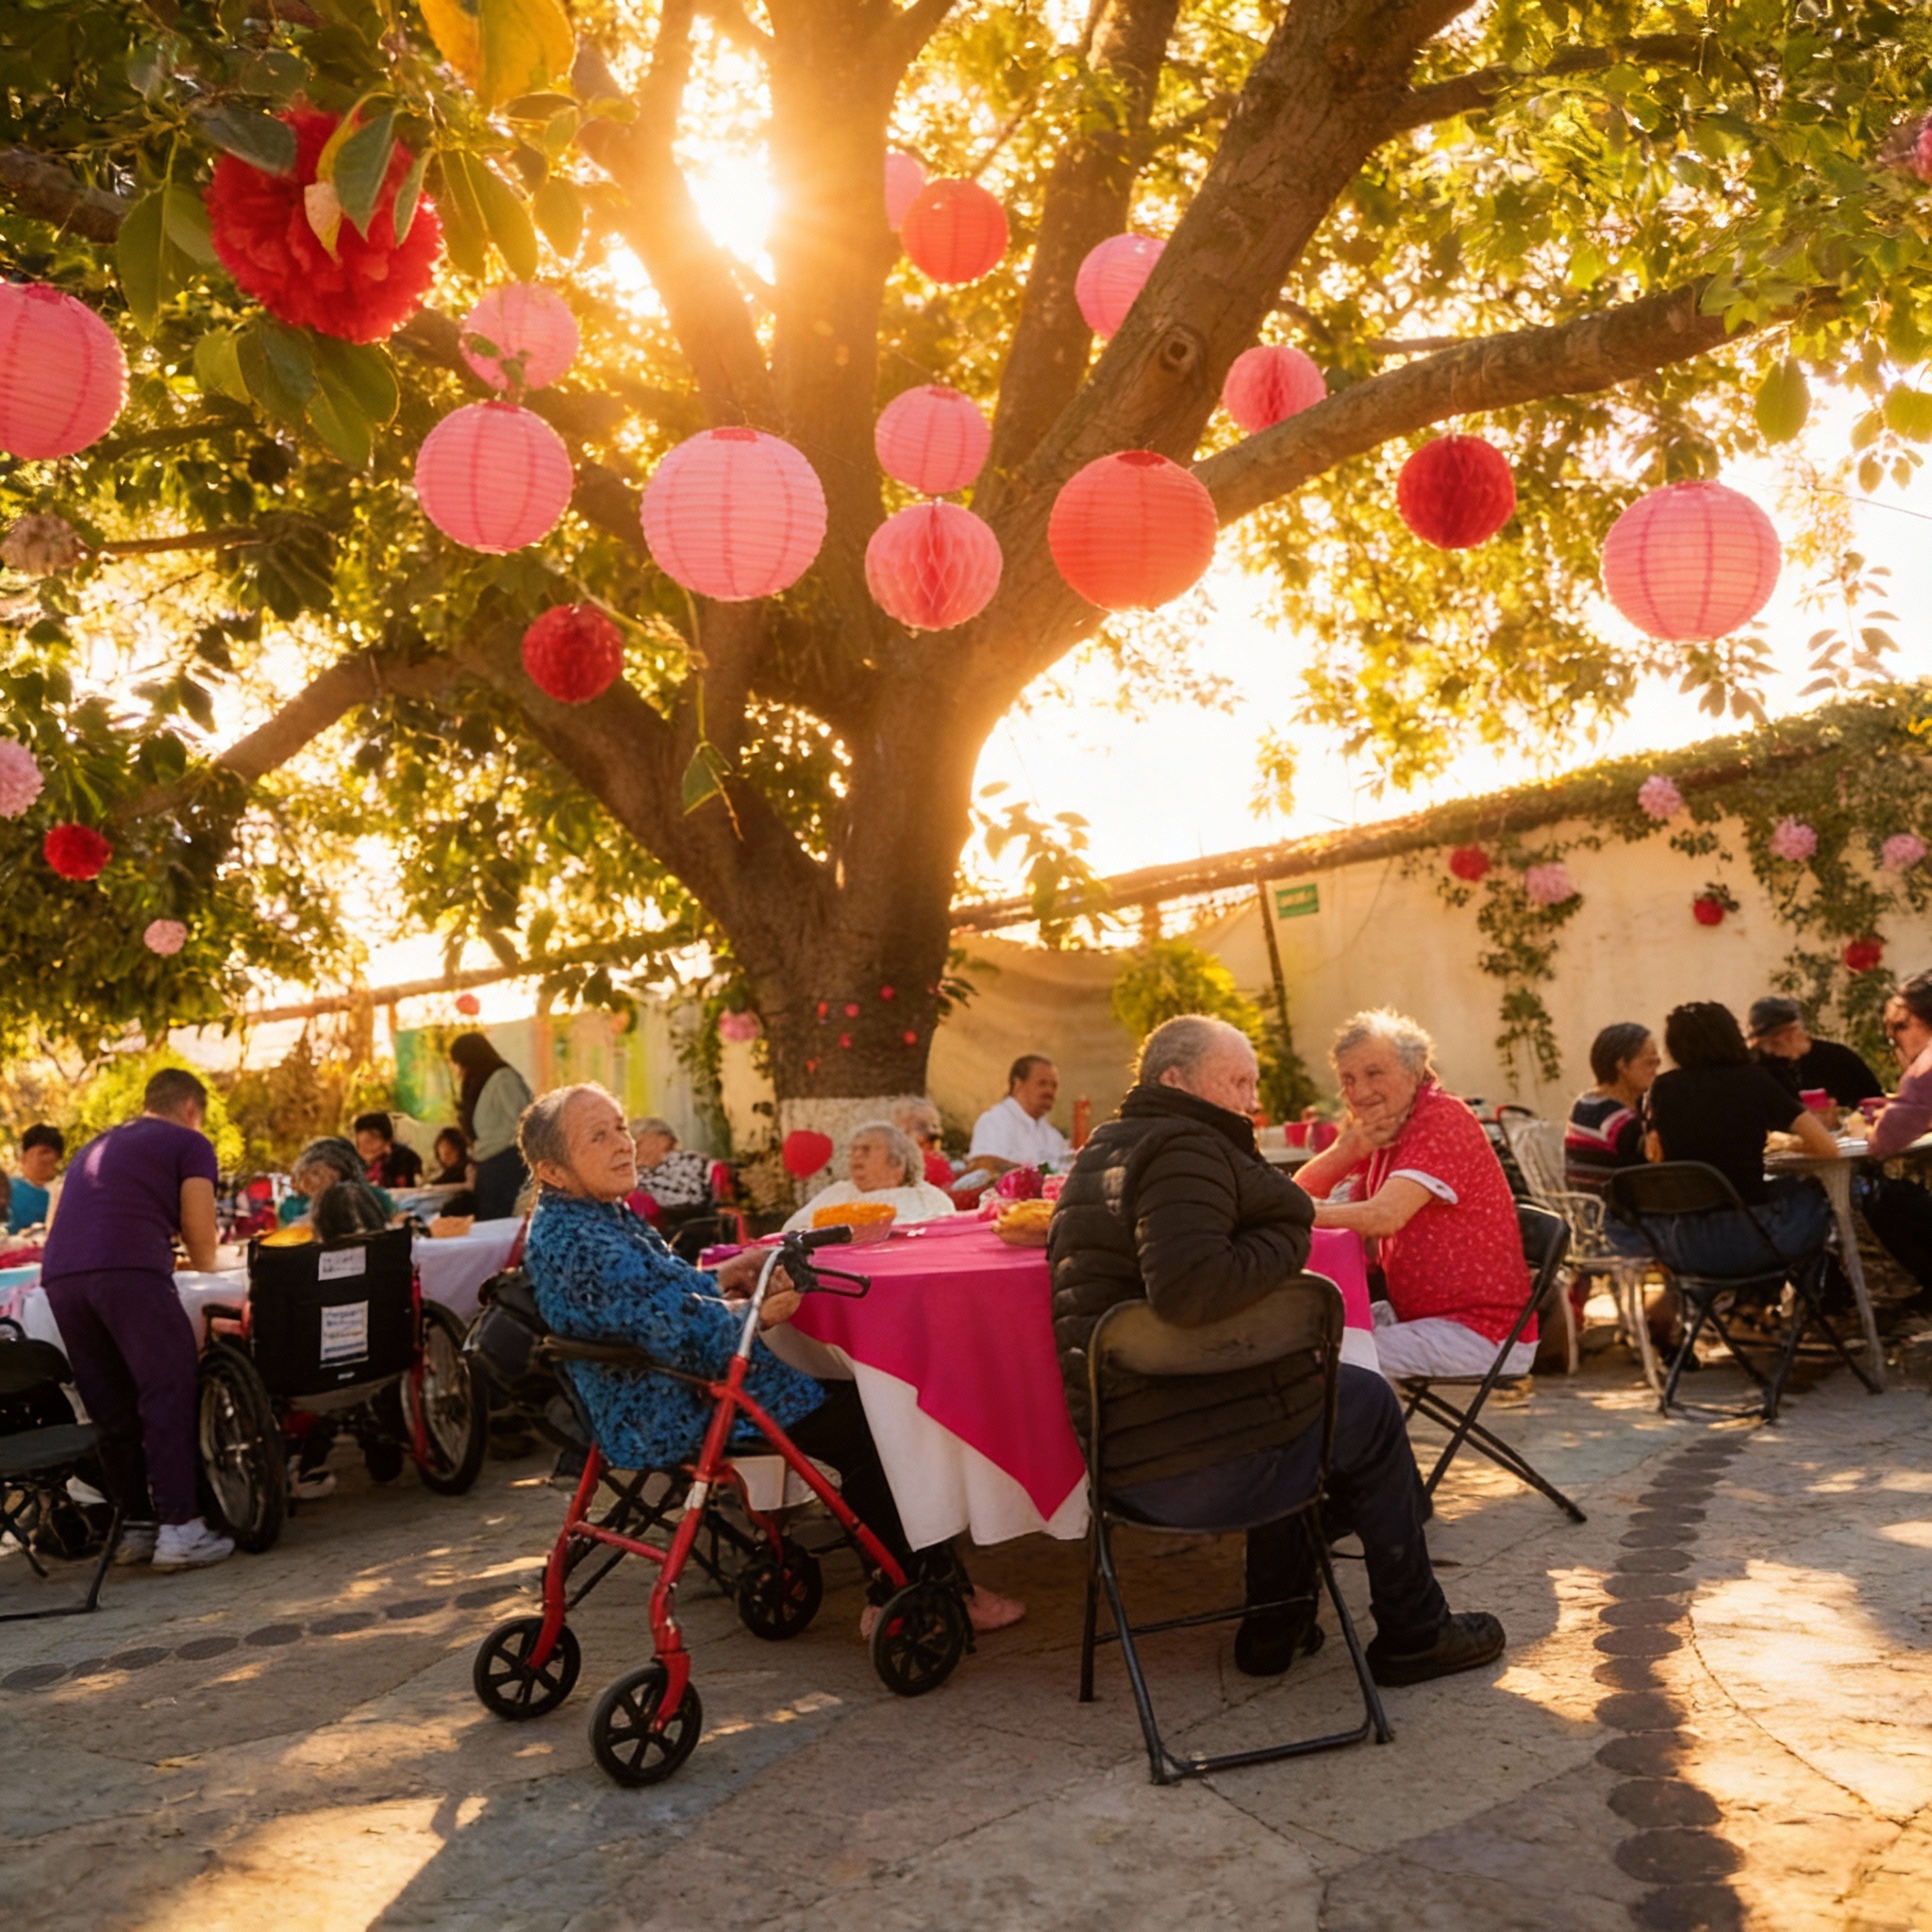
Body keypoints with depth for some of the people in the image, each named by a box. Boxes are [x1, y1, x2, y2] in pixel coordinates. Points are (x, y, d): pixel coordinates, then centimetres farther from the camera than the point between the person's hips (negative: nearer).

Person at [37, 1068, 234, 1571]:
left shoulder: (96, 1146, 33)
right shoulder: (190, 1144, 13)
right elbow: (201, 1241, 6)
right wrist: (206, 1277, 28)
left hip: (59, 1276, 7)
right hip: (129, 1270, -6)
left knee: (111, 1411, 12)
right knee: (169, 1398, -4)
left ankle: (134, 1528, 15)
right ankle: (179, 1530, -8)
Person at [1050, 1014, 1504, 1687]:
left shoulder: (1102, 1150, 15)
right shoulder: (1184, 1149, -16)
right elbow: (1188, 1287, -31)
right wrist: (1283, 1246, -15)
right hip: (1199, 1464, -10)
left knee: (1305, 1395, 33)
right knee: (1369, 1406, 13)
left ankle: (1274, 1627, 35)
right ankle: (1412, 1633, 25)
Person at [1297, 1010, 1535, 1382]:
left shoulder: (1442, 1118, -15)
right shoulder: (1381, 1131, 11)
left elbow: (1384, 1216, -28)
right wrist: (1347, 1148, -14)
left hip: (1481, 1333, -9)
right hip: (1416, 1315, 9)